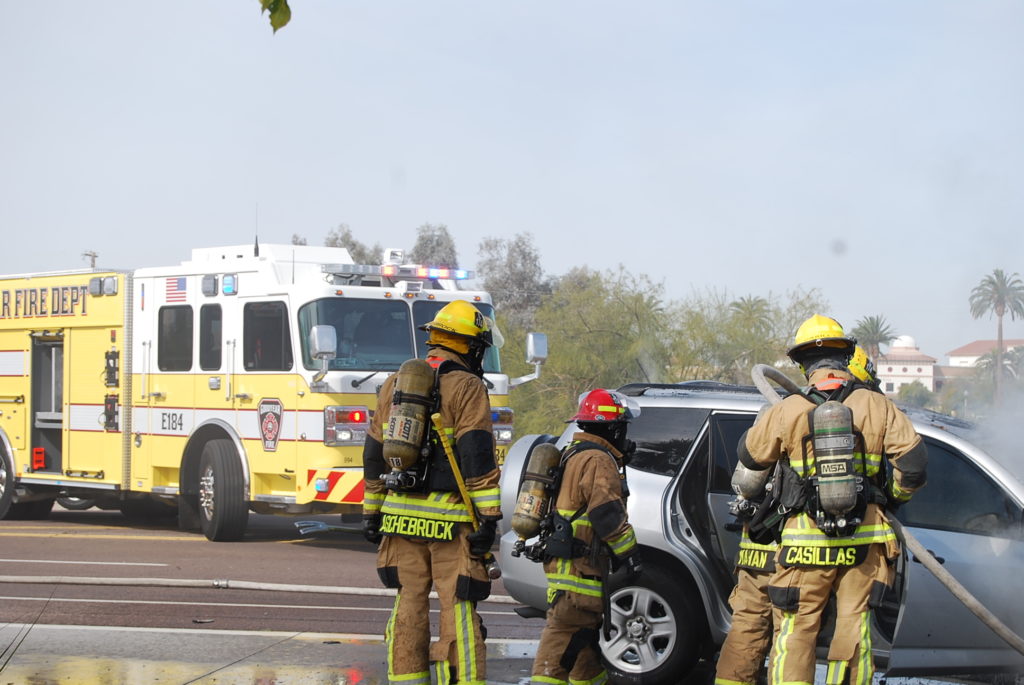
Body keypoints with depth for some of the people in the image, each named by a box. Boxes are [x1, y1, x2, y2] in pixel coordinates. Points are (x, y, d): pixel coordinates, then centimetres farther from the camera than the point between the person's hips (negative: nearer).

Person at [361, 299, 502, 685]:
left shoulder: (395, 384, 13)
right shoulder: (467, 388, -7)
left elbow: (374, 454, 15)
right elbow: (477, 457, -15)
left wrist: (372, 512, 21)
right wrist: (489, 516, -15)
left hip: (402, 516, 6)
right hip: (450, 522, -6)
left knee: (409, 605, 11)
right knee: (458, 609, -3)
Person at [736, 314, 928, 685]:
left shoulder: (786, 412, -4)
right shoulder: (878, 407, -1)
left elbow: (748, 453, 10)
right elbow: (914, 463, -5)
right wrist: (891, 497, 13)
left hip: (806, 542, -1)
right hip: (864, 541, 1)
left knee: (794, 631, 5)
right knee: (854, 630, 7)